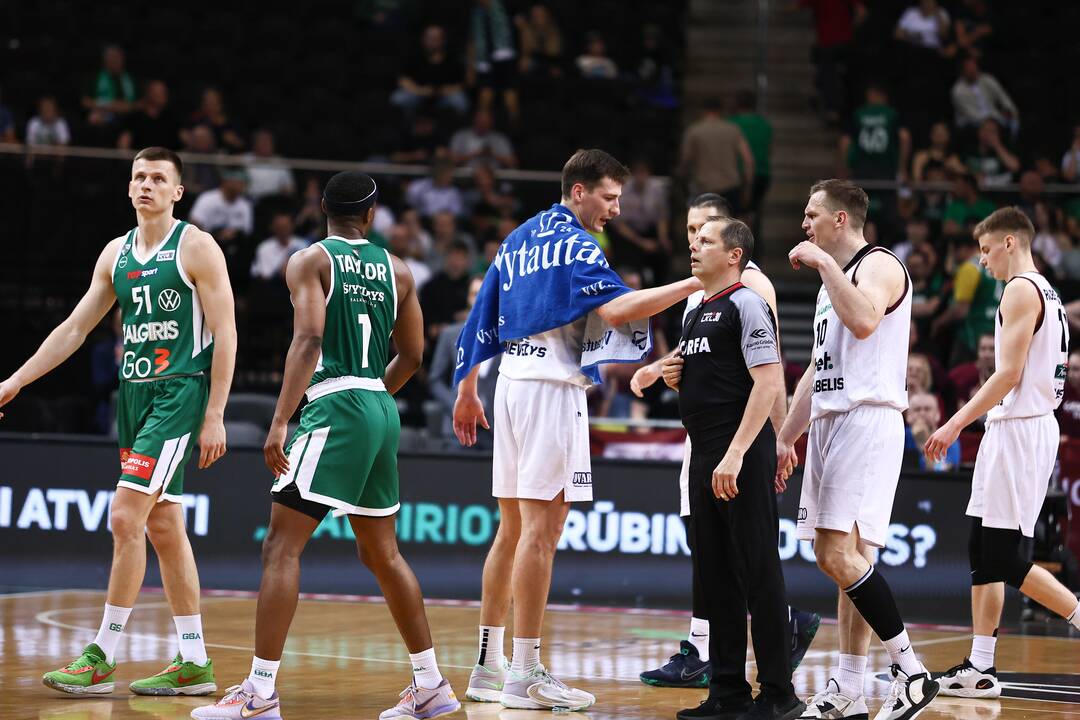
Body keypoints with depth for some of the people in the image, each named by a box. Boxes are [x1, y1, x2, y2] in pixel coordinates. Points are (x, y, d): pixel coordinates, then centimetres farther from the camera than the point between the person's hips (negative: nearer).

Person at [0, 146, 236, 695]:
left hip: (180, 393, -7)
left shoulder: (196, 248, -7)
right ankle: (194, 664, 13)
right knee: (163, 527, 8)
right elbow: (75, 328, 17)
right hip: (135, 394, 7)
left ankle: (101, 659, -10)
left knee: (126, 518, -14)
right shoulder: (116, 254, 13)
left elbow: (225, 334, -9)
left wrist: (215, 417, -15)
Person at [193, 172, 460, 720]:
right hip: (382, 412, 7)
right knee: (382, 553, 18)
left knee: (281, 546, -8)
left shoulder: (310, 261, -3)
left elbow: (309, 339, -17)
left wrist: (279, 423, -21)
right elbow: (412, 355, 17)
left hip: (333, 408, -7)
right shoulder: (396, 270, 14)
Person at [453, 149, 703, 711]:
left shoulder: (519, 239, 17)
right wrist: (690, 285, -26)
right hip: (551, 388, -9)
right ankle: (525, 676, -10)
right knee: (540, 530, -9)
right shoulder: (574, 243, -9)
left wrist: (466, 391, 29)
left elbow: (482, 318, 22)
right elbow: (613, 308, -25)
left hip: (511, 384, 9)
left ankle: (488, 665, 14)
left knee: (512, 528, 12)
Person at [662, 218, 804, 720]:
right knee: (716, 577, 11)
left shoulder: (745, 305, -9)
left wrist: (736, 454, -24)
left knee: (757, 574, -7)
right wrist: (674, 377, 6)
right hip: (704, 454, 9)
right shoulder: (698, 312, 18)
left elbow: (768, 383, -18)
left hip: (742, 457, -9)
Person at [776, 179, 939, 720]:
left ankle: (912, 673, -13)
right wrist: (785, 438, 23)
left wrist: (825, 263, -19)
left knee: (838, 556, -18)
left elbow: (863, 321, -29)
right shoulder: (833, 280, 23)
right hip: (829, 425, 10)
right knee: (847, 559, 7)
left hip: (866, 421, -10)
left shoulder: (878, 265, -7)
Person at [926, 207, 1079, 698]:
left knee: (1003, 558, -10)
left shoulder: (1021, 290, -12)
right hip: (1017, 425, 10)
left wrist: (957, 423, -18)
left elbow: (1009, 373, -20)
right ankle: (980, 668, 8)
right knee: (983, 551, 9)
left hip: (1019, 428, -10)